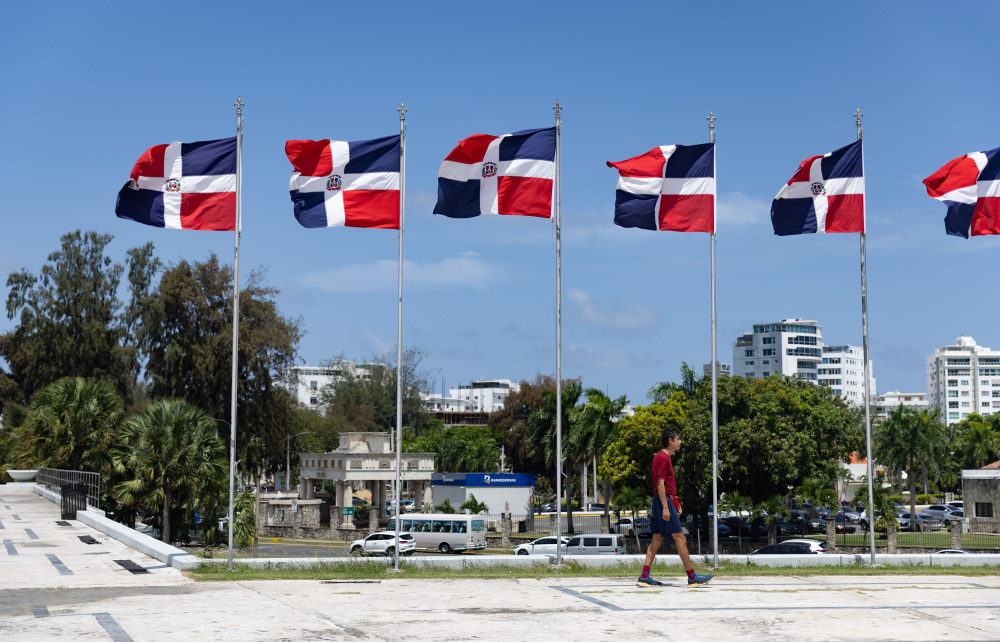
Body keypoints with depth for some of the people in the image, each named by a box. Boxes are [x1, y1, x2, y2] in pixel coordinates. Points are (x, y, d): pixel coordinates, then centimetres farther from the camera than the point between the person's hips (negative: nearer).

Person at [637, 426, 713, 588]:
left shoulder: (661, 457, 18)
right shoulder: (663, 458, -14)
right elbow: (660, 484, -19)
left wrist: (675, 504, 23)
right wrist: (665, 507, -22)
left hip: (662, 502, 10)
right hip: (664, 501, -10)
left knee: (657, 539, 8)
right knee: (680, 538, -6)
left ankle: (644, 576, 6)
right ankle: (692, 577, -3)